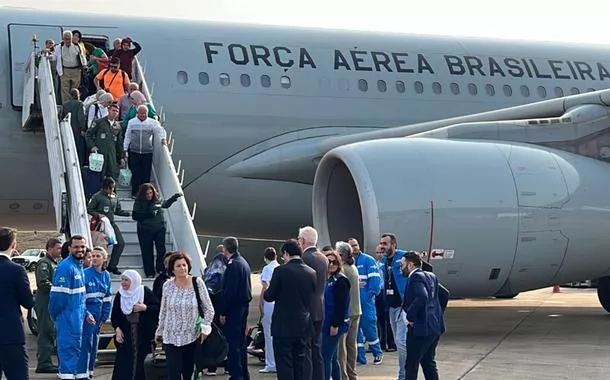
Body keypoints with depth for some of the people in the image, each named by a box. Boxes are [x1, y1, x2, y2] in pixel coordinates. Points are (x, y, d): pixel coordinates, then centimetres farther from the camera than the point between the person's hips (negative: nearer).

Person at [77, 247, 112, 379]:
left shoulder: (106, 276, 9)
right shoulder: (85, 273, -9)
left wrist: (104, 316, 6)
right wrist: (86, 314, -17)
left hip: (99, 311, 6)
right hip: (87, 311, -6)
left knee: (94, 343, 10)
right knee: (86, 342, -11)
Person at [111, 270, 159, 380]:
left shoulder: (145, 291, -5)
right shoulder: (120, 295, 6)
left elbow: (158, 308, -5)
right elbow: (114, 315, 12)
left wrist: (145, 308, -20)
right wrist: (117, 328, -3)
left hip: (143, 335, -3)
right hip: (125, 335, 3)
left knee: (140, 364, -1)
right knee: (123, 364, -3)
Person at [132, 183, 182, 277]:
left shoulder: (157, 199, 2)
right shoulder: (139, 202, -8)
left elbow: (165, 204, 23)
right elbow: (135, 216, -14)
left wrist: (174, 197, 14)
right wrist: (149, 214, -21)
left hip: (159, 229, 2)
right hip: (145, 230, -2)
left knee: (161, 250, -2)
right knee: (147, 252, 4)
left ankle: (161, 269, 13)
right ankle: (150, 272, 13)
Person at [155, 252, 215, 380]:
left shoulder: (197, 283, -5)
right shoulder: (167, 285, 0)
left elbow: (209, 309, 0)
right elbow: (163, 312, 11)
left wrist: (205, 328, -10)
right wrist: (159, 332, 15)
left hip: (192, 336, 0)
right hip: (171, 337, 1)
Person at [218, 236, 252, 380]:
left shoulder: (233, 265, -17)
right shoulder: (243, 262, 13)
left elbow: (229, 291, -20)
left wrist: (222, 312, -15)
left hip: (234, 308, -10)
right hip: (243, 306, 10)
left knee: (233, 343, -6)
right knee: (241, 342, 16)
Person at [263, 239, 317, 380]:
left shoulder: (281, 270, -12)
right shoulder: (312, 273, 2)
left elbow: (269, 296, -6)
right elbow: (313, 299, 9)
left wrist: (266, 292, 15)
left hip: (283, 327, -5)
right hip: (303, 327, 5)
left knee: (284, 367, -1)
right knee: (300, 365, 13)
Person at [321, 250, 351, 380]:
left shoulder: (340, 280, -10)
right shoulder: (326, 279, 14)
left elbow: (341, 305, -17)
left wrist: (335, 324, -21)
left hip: (333, 325, -9)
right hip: (326, 323, 9)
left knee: (325, 357, -10)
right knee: (332, 358, 12)